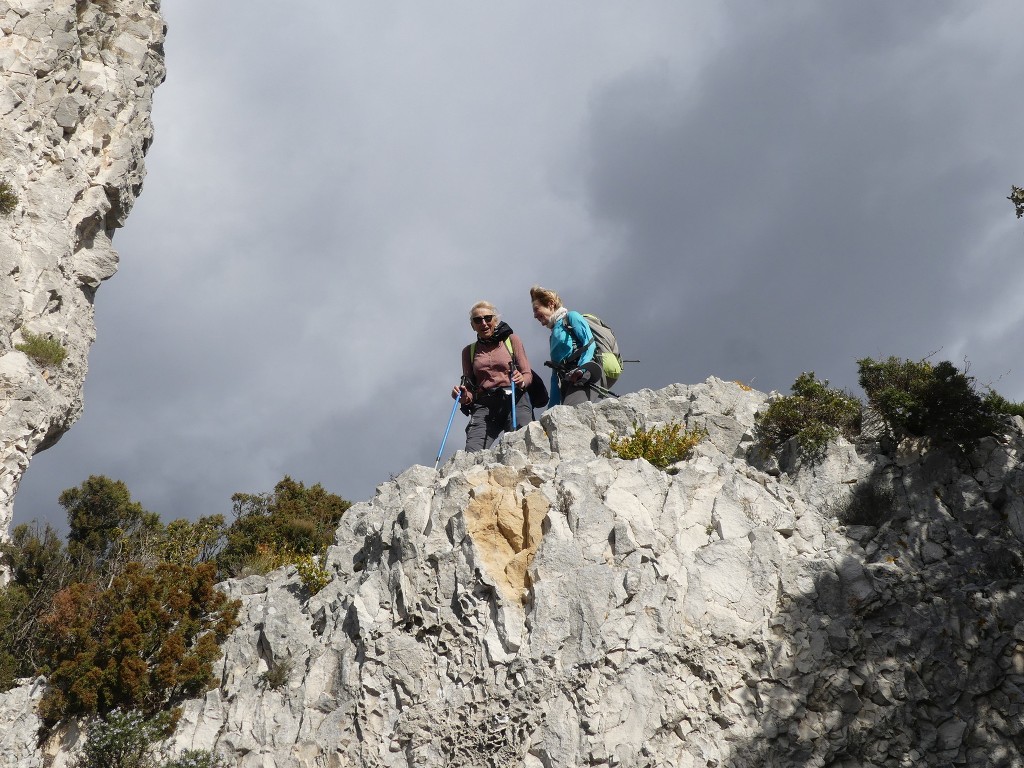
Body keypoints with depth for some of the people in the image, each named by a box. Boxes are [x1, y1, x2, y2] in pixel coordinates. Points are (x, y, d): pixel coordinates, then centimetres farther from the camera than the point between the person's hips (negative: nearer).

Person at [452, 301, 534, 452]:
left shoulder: (511, 340, 14)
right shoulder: (469, 351, 22)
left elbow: (528, 374, 9)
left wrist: (521, 381, -14)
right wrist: (465, 397, -4)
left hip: (515, 401, -2)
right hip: (484, 405, 2)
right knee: (471, 454, -22)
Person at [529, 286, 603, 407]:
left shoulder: (571, 317, 10)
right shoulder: (554, 334, 32)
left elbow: (590, 343, -5)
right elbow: (555, 375, 30)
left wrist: (581, 370, -20)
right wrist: (551, 409, 25)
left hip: (586, 376, -7)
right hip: (567, 383, 7)